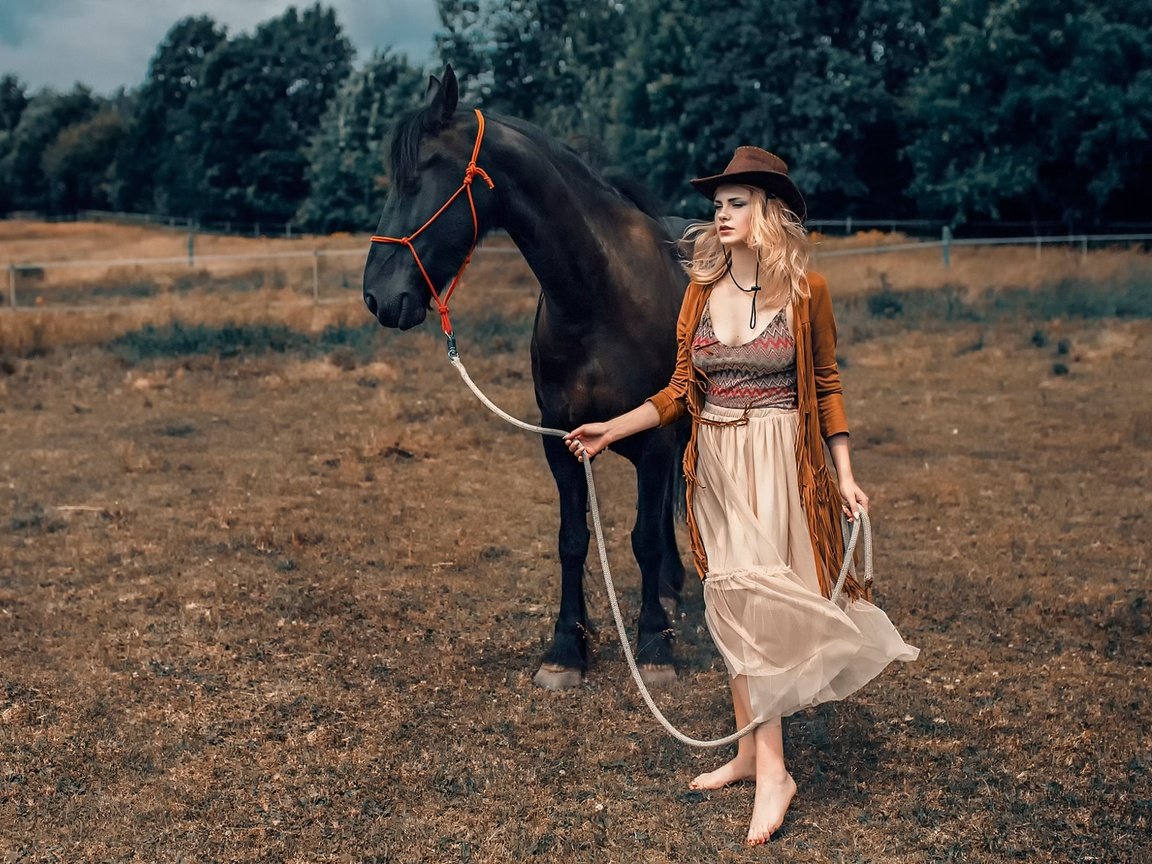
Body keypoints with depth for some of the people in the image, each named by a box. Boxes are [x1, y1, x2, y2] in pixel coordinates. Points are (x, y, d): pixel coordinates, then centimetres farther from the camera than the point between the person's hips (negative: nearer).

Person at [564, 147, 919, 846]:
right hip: (715, 461, 5)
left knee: (752, 602, -10)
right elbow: (680, 392, 8)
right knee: (735, 608, 9)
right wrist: (611, 430, 0)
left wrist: (845, 474, -1)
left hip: (778, 461, -4)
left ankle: (771, 771, -4)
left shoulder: (806, 290, -5)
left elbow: (827, 384, 2)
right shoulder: (702, 290, 5)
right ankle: (753, 751, 20)